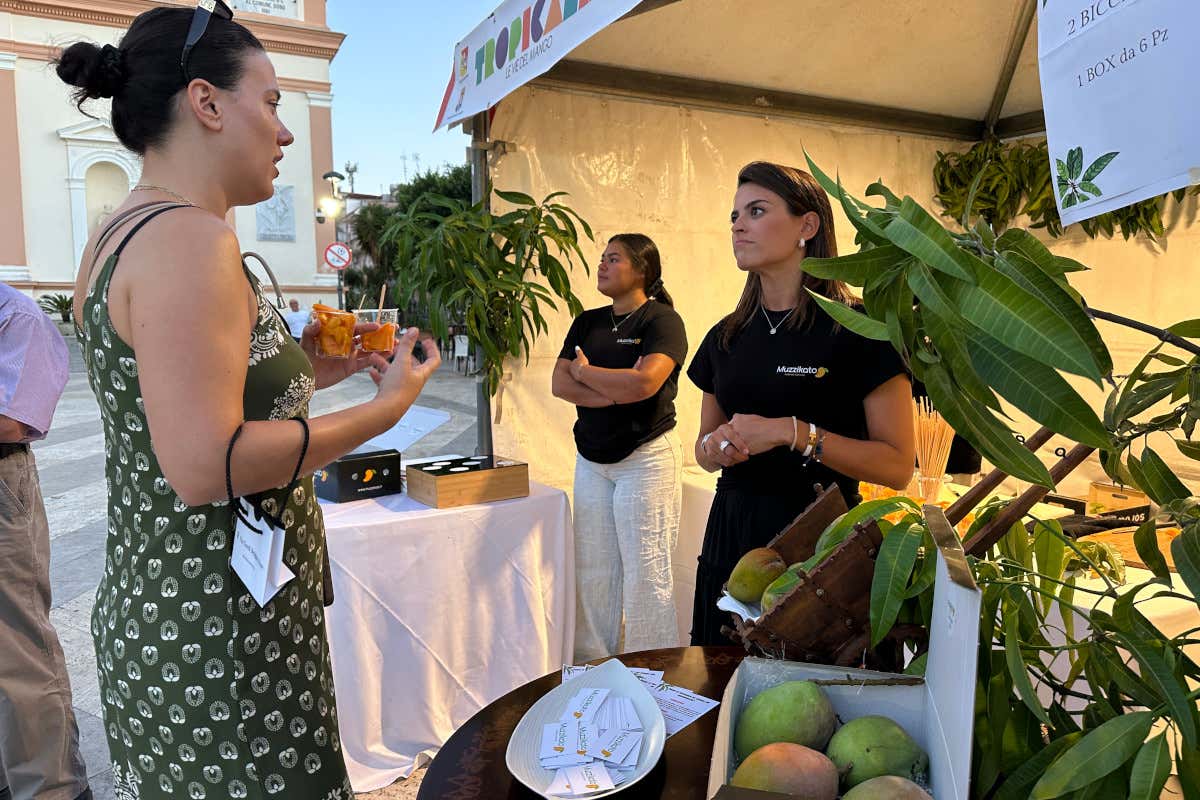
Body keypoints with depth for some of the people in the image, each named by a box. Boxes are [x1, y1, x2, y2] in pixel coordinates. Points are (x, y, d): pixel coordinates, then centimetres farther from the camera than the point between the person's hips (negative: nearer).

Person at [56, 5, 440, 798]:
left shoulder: (121, 235, 11)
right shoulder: (190, 236, -19)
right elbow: (203, 466, -26)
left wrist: (305, 370, 11)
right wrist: (388, 405, -17)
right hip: (220, 634, -10)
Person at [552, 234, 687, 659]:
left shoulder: (662, 320, -7)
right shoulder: (587, 322, 12)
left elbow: (645, 382, -23)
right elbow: (559, 384, 2)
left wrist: (584, 372, -8)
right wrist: (617, 391, -14)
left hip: (646, 457, -6)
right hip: (591, 460, 6)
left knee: (646, 573, -2)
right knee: (592, 570, 11)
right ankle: (592, 667, 25)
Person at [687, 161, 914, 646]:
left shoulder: (858, 329, -8)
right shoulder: (728, 335, 8)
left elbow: (897, 466, -11)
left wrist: (792, 433, -20)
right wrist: (714, 447, -6)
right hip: (731, 535, 5)